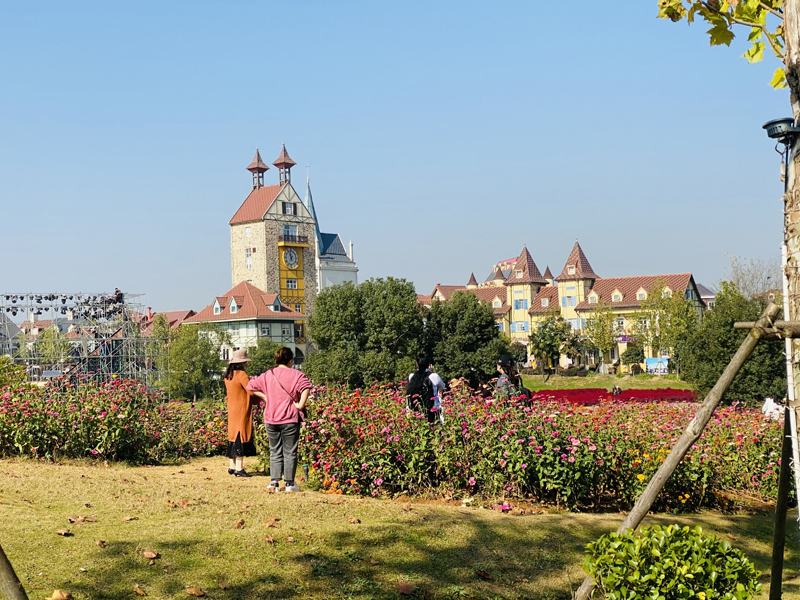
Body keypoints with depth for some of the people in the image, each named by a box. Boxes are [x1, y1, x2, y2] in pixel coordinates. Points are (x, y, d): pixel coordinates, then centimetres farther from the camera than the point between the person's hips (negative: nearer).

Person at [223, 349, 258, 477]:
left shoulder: (228, 376, 9)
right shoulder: (241, 374, -16)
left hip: (232, 410, 8)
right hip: (241, 411, -8)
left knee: (233, 436, 14)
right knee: (241, 437, -5)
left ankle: (232, 466, 19)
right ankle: (239, 468, -5)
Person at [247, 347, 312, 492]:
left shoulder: (267, 375, 8)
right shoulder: (295, 374, -6)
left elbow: (251, 386, 9)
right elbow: (306, 387, -23)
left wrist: (265, 398, 8)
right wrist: (300, 405, -14)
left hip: (271, 419, 4)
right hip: (290, 418, -3)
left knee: (275, 452, 12)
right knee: (290, 452, 4)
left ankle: (274, 482, 4)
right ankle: (290, 483, 6)